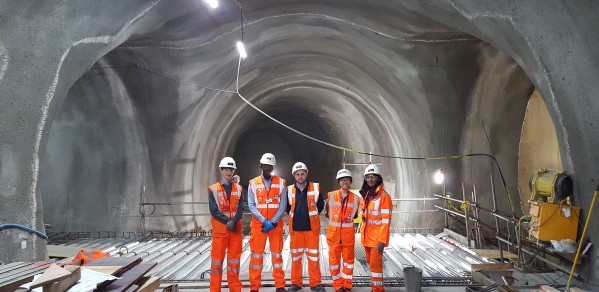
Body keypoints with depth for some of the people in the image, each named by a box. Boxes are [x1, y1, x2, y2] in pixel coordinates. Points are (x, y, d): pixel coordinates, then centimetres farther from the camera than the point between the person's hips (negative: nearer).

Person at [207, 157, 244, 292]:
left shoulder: (238, 189, 8)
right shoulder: (213, 189, -1)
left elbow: (241, 209, 0)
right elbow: (214, 211, -9)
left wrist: (233, 221, -16)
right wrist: (227, 221, -16)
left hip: (236, 229, 3)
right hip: (219, 229, -2)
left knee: (234, 260, 9)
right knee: (217, 260, 3)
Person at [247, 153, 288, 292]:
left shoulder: (281, 183, 3)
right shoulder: (253, 183, 2)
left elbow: (282, 206, -1)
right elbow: (251, 206, -4)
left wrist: (273, 222, -13)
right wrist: (264, 221, -15)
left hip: (276, 225, 0)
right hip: (258, 224, 0)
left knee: (277, 254, 8)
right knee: (256, 255, 3)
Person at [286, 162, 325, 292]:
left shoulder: (315, 188, -3)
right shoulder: (289, 190, -1)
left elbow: (320, 205, 9)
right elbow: (287, 208, 13)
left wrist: (312, 215, 6)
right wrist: (295, 216, 7)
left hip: (312, 228, -1)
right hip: (295, 228, 1)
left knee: (314, 256, 5)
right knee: (295, 257, 9)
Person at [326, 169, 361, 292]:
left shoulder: (356, 198, -1)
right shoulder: (331, 195, -4)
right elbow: (328, 212, 8)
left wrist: (347, 221, 9)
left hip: (348, 233, 1)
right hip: (333, 232, -1)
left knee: (348, 259, 10)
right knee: (334, 259, 6)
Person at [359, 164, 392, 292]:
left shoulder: (384, 196, -14)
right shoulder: (366, 195, 10)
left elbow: (386, 221, -17)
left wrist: (382, 240, -20)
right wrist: (363, 233, 15)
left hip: (377, 237, -7)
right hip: (367, 236, 7)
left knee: (375, 263, -4)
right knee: (370, 261, 15)